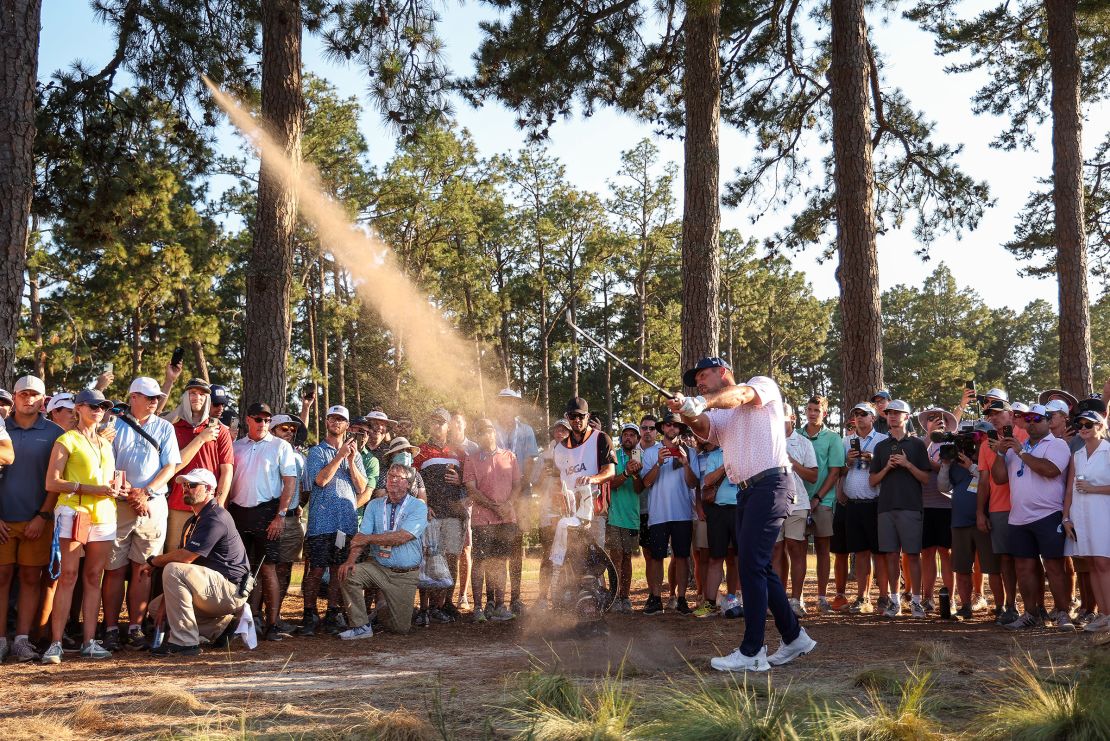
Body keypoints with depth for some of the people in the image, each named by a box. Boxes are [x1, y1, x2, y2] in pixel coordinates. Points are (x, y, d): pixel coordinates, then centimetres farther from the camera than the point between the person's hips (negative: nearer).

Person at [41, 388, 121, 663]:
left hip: (104, 514, 5)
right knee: (68, 576, -9)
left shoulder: (106, 443, 21)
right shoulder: (67, 440, 2)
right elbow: (52, 483, -6)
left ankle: (89, 641, 6)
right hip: (74, 511, -5)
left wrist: (116, 489, 4)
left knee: (93, 577, 4)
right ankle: (55, 643, -7)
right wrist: (90, 489, -15)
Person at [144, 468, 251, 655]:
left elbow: (185, 557, -24)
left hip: (231, 589, -11)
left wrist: (153, 561, -7)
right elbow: (181, 557, 11)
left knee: (173, 571, -27)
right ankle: (220, 625, 13)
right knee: (156, 606, 13)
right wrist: (166, 600, 0)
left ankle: (184, 642, -24)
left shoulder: (216, 518, -16)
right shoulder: (193, 522, 17)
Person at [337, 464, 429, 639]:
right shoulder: (375, 505, 5)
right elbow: (361, 536, -5)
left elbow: (401, 537, -21)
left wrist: (368, 538, -17)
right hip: (377, 567, 2)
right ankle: (361, 626, -13)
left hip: (405, 575, -2)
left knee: (400, 628, 2)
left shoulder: (418, 507, -8)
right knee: (348, 574, -27)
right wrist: (351, 560, -23)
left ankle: (382, 608, 38)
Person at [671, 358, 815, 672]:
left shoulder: (763, 384, 3)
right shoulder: (717, 415, 20)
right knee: (759, 568, 11)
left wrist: (703, 403, -39)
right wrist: (687, 412, -27)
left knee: (751, 566, -12)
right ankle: (794, 638, 25)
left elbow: (740, 395, -20)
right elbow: (703, 428, -3)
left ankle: (751, 652, -9)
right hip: (745, 493, 8)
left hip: (770, 486, -8)